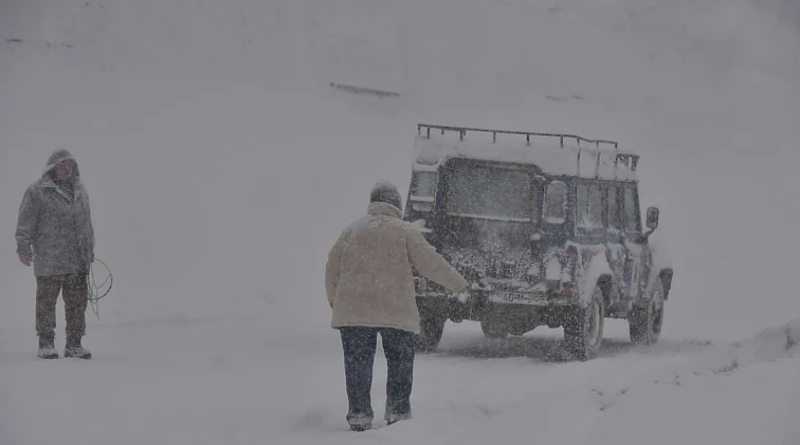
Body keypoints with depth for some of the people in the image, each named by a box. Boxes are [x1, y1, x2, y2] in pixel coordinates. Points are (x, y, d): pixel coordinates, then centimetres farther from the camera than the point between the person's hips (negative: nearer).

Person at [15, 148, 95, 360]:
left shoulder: (80, 191, 17)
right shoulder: (38, 191, -2)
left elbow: (87, 222, 24)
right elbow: (26, 221, -4)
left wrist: (90, 250, 24)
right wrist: (24, 247, -9)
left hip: (78, 260, 5)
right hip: (49, 260, -5)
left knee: (78, 302, 5)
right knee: (46, 302, 0)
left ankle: (74, 344, 13)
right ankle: (46, 344, 8)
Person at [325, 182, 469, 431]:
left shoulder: (351, 230, 9)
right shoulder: (406, 232, 1)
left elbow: (332, 268, 9)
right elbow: (430, 264, -2)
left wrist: (334, 300, 22)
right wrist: (458, 284, 10)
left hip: (353, 310, 2)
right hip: (396, 312, -2)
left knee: (357, 364, 4)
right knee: (400, 363, 10)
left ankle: (359, 415, 0)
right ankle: (398, 411, 6)